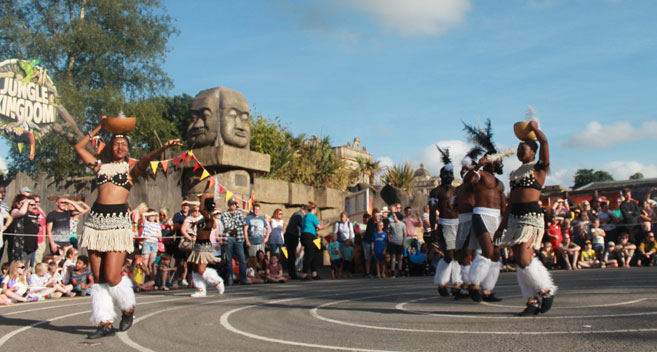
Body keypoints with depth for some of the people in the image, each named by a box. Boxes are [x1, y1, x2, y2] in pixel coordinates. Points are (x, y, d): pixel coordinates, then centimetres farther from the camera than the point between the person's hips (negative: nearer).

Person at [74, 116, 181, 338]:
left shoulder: (130, 169, 8)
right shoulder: (101, 166, 18)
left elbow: (146, 159, -12)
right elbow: (79, 147, 26)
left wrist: (164, 148, -31)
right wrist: (98, 128, 25)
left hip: (118, 222, -4)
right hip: (96, 220, 4)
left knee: (112, 277, -8)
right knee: (98, 278, 3)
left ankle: (129, 307, 19)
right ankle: (105, 322, 11)